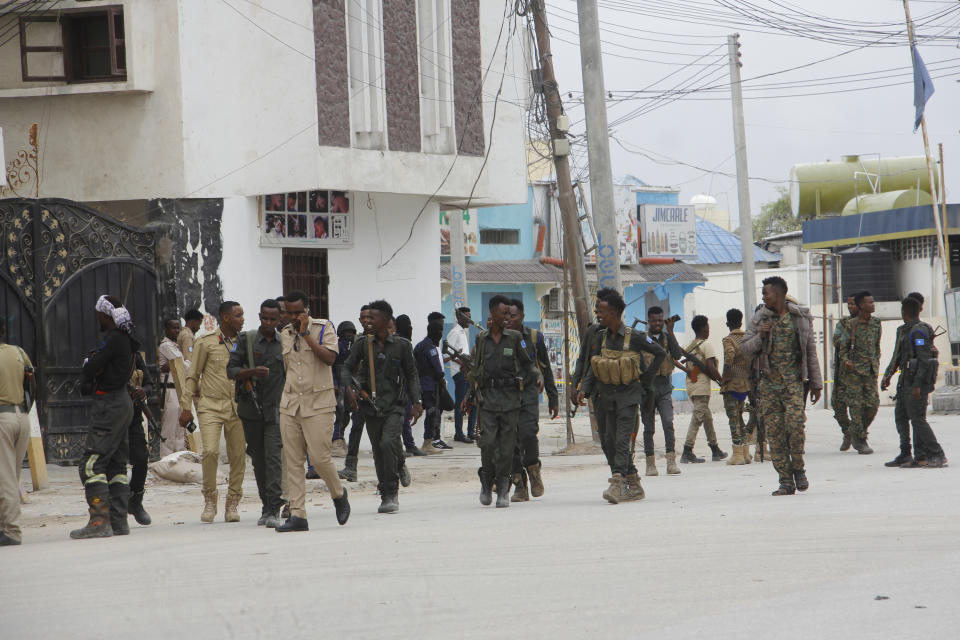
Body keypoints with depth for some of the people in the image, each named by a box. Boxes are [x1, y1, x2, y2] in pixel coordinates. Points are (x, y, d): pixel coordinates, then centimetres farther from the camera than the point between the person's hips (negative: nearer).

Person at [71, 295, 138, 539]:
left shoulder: (114, 339, -16)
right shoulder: (125, 340, 15)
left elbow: (91, 367, -18)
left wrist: (88, 366, 3)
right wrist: (90, 380, -1)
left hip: (109, 406, -10)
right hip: (122, 402, 10)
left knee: (92, 463, -11)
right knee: (116, 464, 13)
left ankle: (100, 521, -17)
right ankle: (118, 521, 14)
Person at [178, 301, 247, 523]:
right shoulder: (206, 343, 1)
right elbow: (192, 376, 4)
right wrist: (186, 407, -1)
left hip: (236, 406, 3)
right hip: (211, 405, -3)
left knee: (237, 454, -1)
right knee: (210, 450, -18)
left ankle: (232, 504, 11)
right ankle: (209, 500, -1)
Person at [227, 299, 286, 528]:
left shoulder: (283, 343, 8)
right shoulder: (246, 340, 3)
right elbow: (231, 370, -2)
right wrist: (252, 372, -21)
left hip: (275, 409, -1)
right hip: (251, 409, 1)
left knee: (273, 457, -12)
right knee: (258, 460, 7)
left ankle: (273, 511, -16)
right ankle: (266, 506, 19)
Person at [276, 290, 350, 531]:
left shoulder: (324, 328, -2)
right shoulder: (285, 334, 14)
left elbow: (330, 358, -16)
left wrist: (306, 334, -17)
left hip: (318, 404, -5)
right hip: (290, 404, 5)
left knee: (319, 457, -9)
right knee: (293, 461, -1)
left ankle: (339, 495, 19)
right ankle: (297, 515, -1)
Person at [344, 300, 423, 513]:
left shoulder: (402, 345, 0)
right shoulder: (362, 344, 4)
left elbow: (411, 375, 7)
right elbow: (347, 368, 5)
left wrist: (416, 403, -1)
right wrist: (349, 389, -14)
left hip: (393, 406, -3)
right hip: (371, 406, 3)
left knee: (387, 443, -22)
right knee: (379, 454, 6)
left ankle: (391, 494, -14)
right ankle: (387, 496, 20)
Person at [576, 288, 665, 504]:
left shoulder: (634, 338, -7)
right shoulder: (600, 339, 6)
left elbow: (660, 353, 6)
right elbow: (592, 369, 9)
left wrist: (646, 379, 3)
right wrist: (584, 389, -7)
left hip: (628, 395, -5)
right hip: (606, 396, 5)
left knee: (622, 440, -15)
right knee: (608, 441, 5)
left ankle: (617, 485, -23)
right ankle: (634, 485, 15)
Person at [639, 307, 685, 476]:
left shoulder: (667, 337, 9)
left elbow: (677, 355, -7)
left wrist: (670, 332, -10)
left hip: (664, 387, 1)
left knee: (668, 423, -13)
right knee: (649, 427, 3)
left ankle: (671, 462, -14)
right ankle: (650, 463, 9)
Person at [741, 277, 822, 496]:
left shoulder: (801, 317, 7)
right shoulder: (759, 319, 8)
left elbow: (810, 351, 12)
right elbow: (745, 349, 9)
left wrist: (816, 383, 12)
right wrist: (760, 336, -10)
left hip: (793, 381, -2)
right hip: (769, 383, 2)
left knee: (795, 422, -20)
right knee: (774, 431, -3)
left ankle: (798, 468, 1)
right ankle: (786, 482, 2)